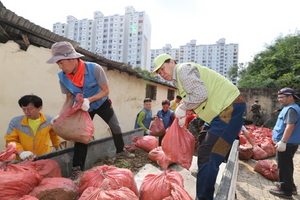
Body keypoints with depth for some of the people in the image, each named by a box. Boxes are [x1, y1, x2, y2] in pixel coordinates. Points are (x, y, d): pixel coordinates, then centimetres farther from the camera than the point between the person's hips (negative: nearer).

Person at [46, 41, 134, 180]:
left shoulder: (95, 69, -31)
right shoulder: (63, 77, -20)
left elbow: (106, 91, -23)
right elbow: (69, 98, -8)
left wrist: (88, 100, -37)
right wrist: (60, 115, -22)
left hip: (102, 103, -1)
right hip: (82, 109, 2)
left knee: (115, 126, 8)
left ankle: (121, 150, 34)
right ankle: (77, 169, 7)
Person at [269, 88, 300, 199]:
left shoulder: (291, 109, -17)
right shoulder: (288, 108, 15)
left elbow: (290, 126, -27)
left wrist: (283, 141, -31)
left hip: (286, 144, -11)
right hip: (287, 143, 11)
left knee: (284, 166, -1)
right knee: (286, 166, 21)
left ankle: (286, 191, 9)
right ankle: (289, 186, 35)